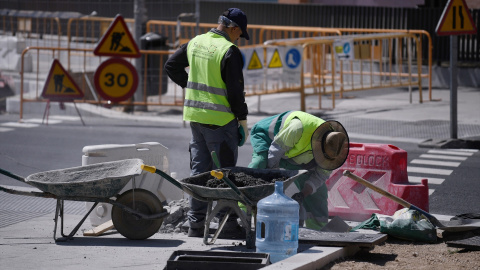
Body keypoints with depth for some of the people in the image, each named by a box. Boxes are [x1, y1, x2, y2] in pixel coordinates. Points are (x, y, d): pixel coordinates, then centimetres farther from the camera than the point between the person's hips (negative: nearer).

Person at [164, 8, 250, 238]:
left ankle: (196, 223, 14)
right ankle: (228, 224, 3)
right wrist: (243, 118, -5)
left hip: (195, 115, 7)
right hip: (220, 120, -7)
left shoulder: (195, 43, 8)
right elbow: (235, 89, -15)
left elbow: (171, 66, 18)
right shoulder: (229, 51, -14)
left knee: (199, 168, 12)